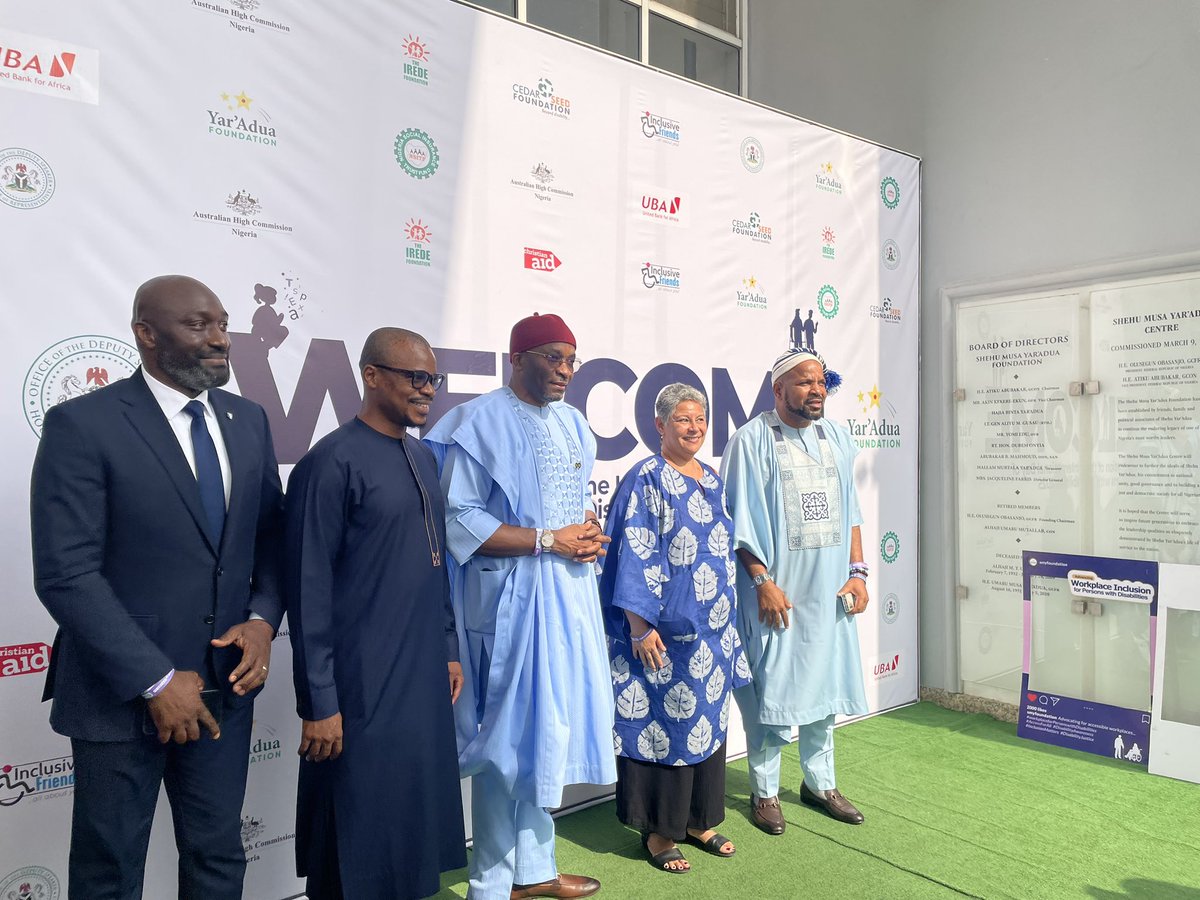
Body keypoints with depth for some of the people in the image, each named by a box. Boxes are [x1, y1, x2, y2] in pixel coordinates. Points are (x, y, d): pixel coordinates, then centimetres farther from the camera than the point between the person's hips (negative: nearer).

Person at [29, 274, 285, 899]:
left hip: (224, 684, 5)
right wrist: (157, 680, -17)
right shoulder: (82, 424, -12)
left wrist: (262, 619, -7)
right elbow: (66, 576, -16)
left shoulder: (249, 421, 5)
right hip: (121, 694, -4)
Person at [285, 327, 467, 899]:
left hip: (424, 677, 7)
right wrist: (319, 702, -14)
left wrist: (448, 649, 14)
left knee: (415, 813, 18)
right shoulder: (332, 462, -15)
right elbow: (308, 590, -15)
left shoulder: (422, 458, 9)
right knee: (363, 827, 8)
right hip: (362, 687, -7)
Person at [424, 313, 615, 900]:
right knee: (511, 732, 1)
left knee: (552, 728, 15)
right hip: (514, 597, -7)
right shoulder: (482, 423, -12)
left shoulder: (570, 422, 12)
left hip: (570, 593, 8)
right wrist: (550, 540, -17)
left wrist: (591, 534, 0)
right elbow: (460, 523, -17)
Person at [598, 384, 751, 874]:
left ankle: (699, 820, 30)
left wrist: (727, 622, 18)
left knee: (706, 719, 15)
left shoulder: (712, 481, 11)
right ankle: (658, 830, 19)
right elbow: (633, 556, -15)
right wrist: (640, 626, -19)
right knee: (663, 724, 3)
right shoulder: (646, 480, -11)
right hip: (666, 632, -7)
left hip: (712, 630, 7)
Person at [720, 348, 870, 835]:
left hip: (830, 590, 6)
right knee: (771, 689, 3)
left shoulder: (836, 437, 8)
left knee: (824, 685, 16)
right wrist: (763, 582, -15)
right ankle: (764, 791, 21)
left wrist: (857, 570, 4)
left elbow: (850, 509, 12)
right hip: (776, 591, -5)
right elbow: (740, 521, -10)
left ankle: (820, 782, 33)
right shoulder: (752, 440, -9)